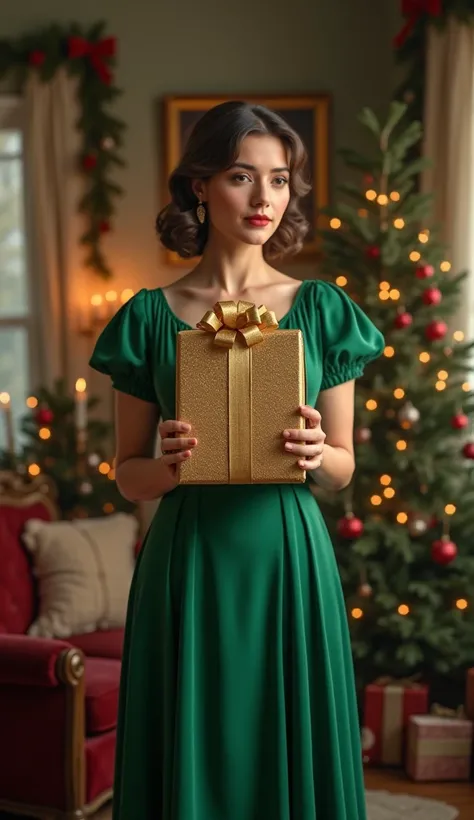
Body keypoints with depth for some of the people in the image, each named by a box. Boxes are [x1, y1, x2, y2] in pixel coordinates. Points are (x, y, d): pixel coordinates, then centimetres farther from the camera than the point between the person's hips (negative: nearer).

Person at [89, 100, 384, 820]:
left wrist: (315, 454, -14)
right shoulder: (151, 316, 1)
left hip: (290, 563, 1)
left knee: (292, 752, 9)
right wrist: (167, 463, -16)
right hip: (189, 565, 0)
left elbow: (345, 466, 8)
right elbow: (127, 476, 5)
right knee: (193, 758, 8)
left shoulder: (321, 309, 4)